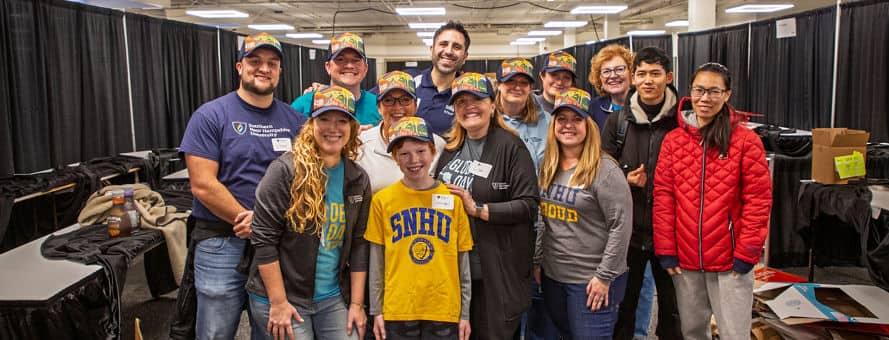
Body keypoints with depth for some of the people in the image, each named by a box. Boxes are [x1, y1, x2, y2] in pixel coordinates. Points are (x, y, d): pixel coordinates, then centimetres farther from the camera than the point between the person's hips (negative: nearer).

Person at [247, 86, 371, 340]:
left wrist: (356, 303, 3)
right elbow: (264, 239, -13)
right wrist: (278, 302, -14)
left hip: (334, 299, 5)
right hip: (284, 298, -4)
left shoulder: (358, 180, 3)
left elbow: (358, 245, 6)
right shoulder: (286, 170, -12)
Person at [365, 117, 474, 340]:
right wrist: (376, 310, 3)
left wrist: (464, 313, 5)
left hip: (445, 310, 1)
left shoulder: (453, 200, 1)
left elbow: (463, 261, 5)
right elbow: (376, 261, 4)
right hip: (398, 310, 0)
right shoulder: (382, 200, 0)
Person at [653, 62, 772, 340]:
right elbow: (663, 197, 1)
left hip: (730, 261, -3)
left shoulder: (746, 140, -4)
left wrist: (747, 253, -10)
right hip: (685, 260, 3)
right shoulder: (673, 140, 3)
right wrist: (666, 250, -3)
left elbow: (758, 201, -6)